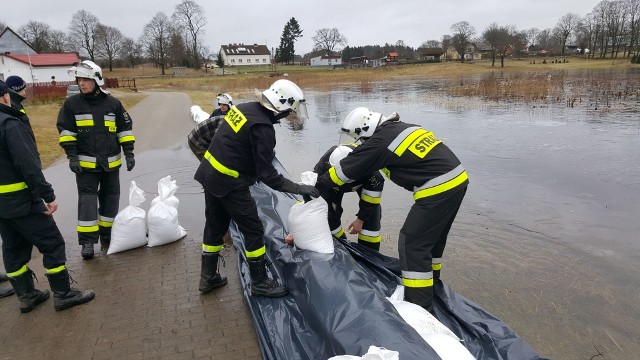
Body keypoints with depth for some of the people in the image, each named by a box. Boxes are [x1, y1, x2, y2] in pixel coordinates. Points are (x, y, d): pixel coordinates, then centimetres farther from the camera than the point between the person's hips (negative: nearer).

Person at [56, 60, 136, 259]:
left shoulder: (113, 103, -1)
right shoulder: (72, 104, -3)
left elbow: (125, 128, 5)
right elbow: (66, 131, 0)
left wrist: (129, 153, 0)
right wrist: (72, 157, -8)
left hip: (111, 162, 2)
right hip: (85, 163, -2)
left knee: (110, 198, 10)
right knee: (87, 200, -3)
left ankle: (106, 234, 25)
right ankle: (87, 241, 3)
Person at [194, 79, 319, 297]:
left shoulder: (245, 108, 4)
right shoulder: (263, 128, -22)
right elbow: (266, 174, -20)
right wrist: (298, 188, -16)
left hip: (209, 173, 9)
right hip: (229, 183, -9)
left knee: (215, 226, 20)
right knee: (253, 231, 3)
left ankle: (208, 278, 34)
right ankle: (260, 283, 16)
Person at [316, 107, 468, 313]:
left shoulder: (379, 142, -10)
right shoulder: (402, 127, 16)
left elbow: (343, 171, -2)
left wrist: (314, 187, 11)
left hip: (438, 191, -10)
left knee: (411, 244, -2)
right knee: (432, 237, 25)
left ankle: (420, 307, 2)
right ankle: (430, 283, 44)